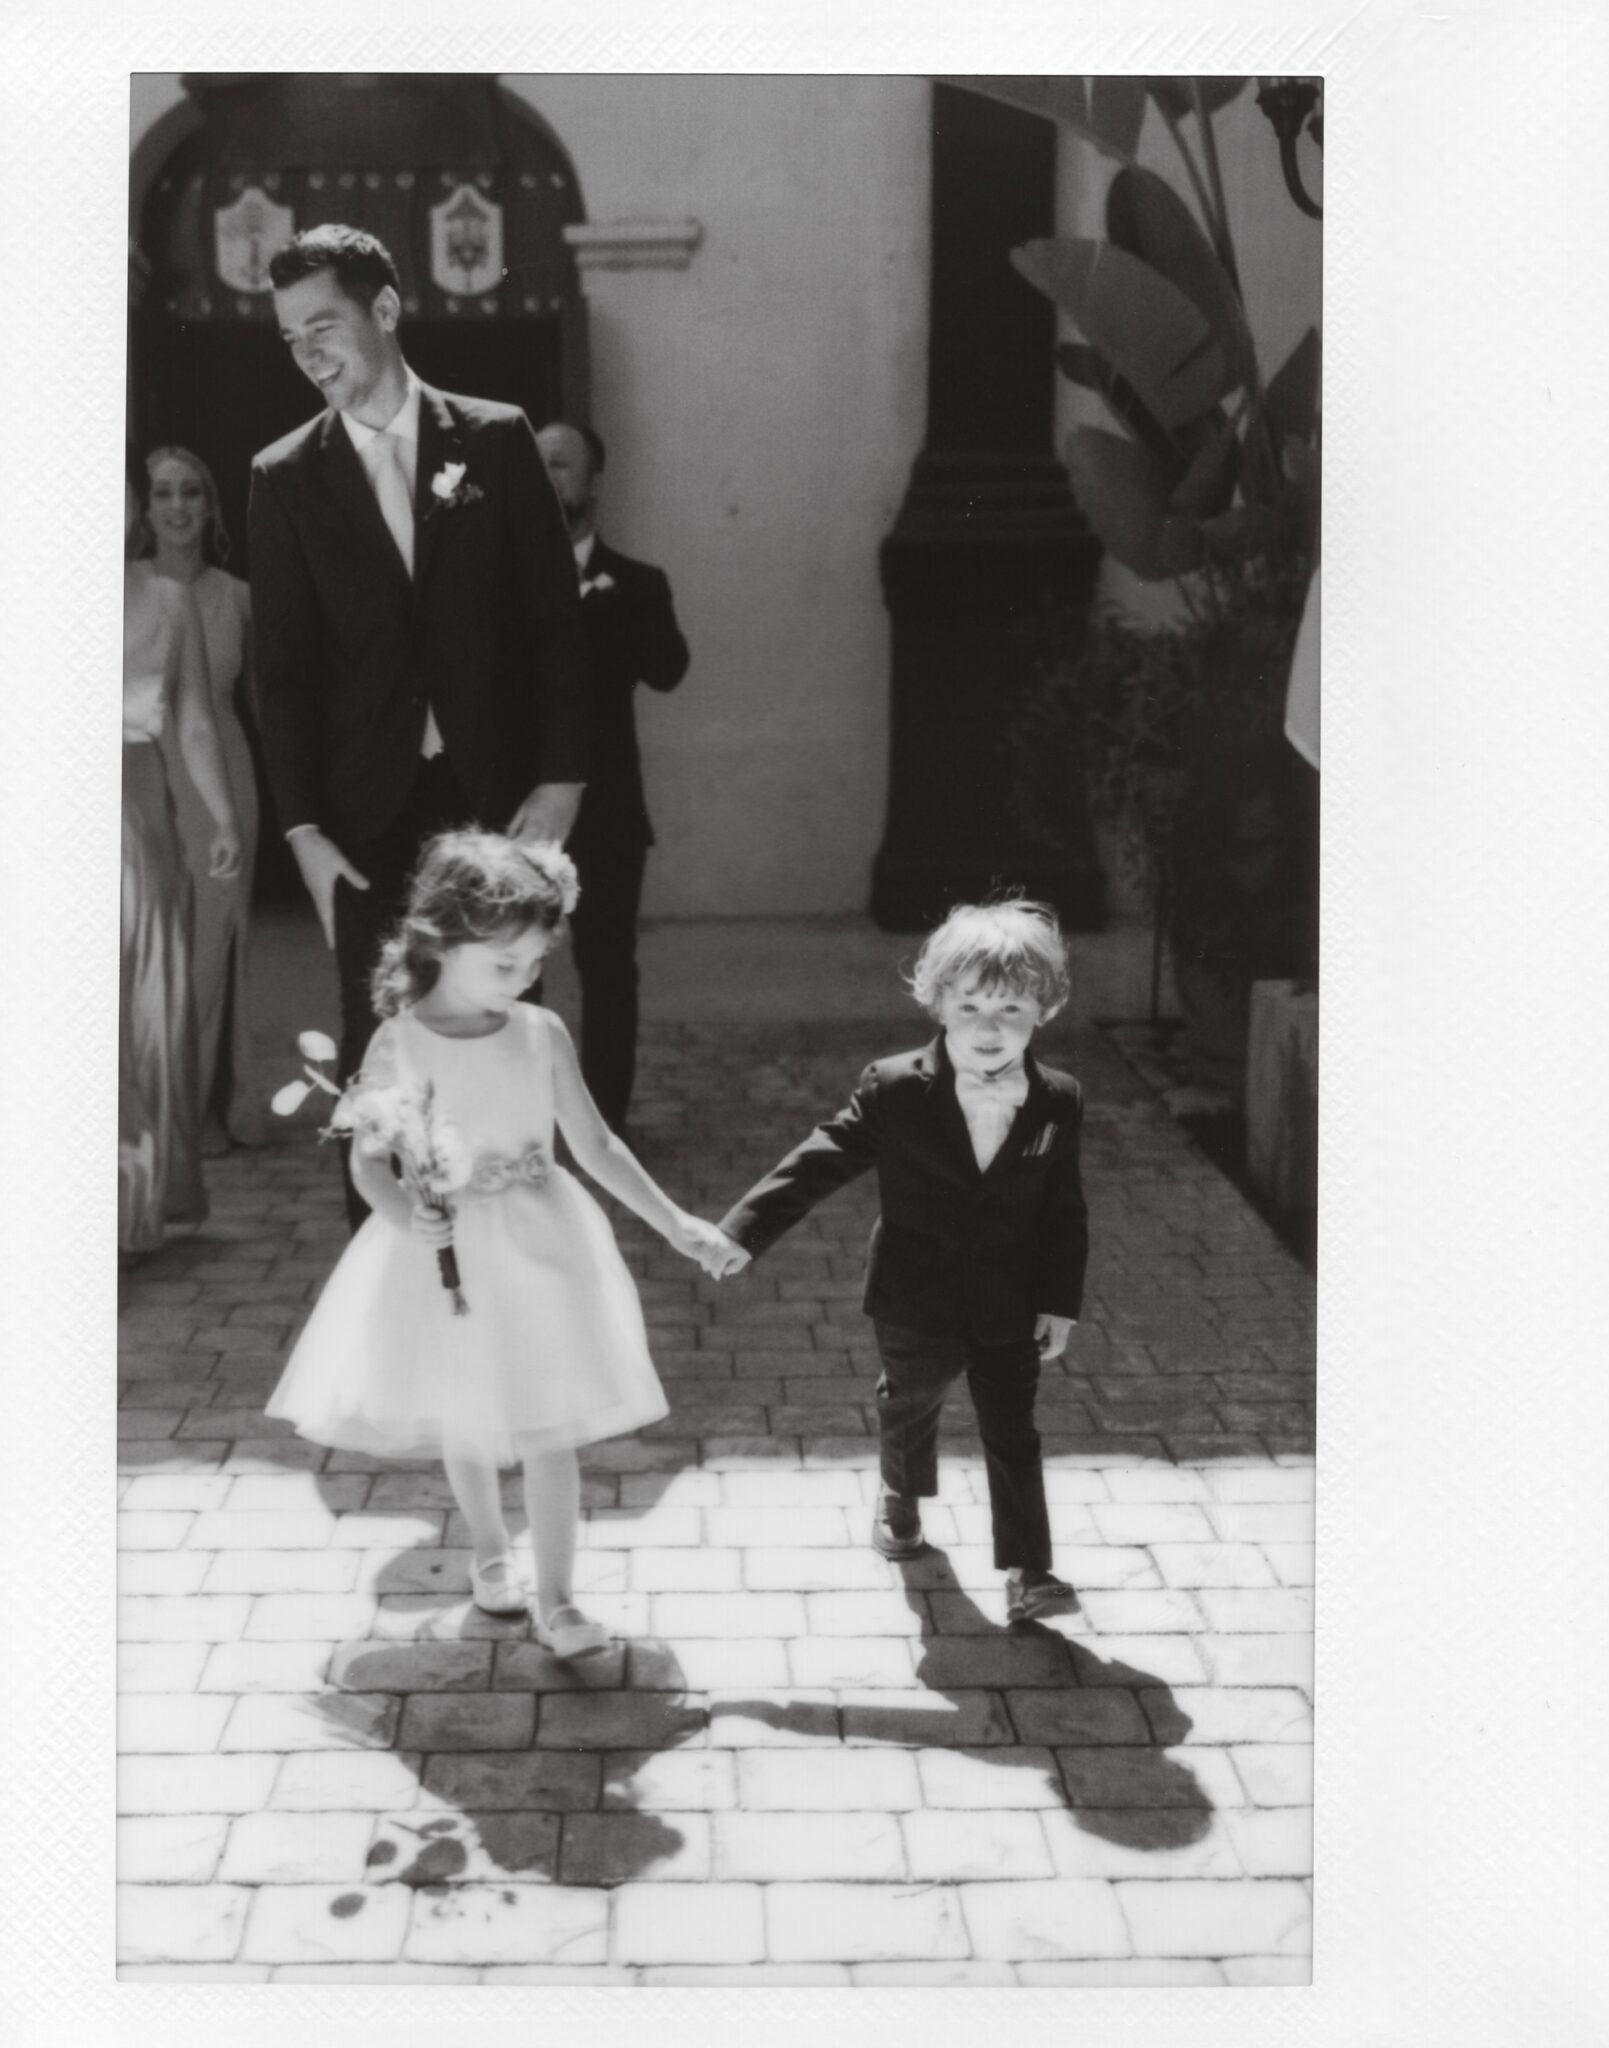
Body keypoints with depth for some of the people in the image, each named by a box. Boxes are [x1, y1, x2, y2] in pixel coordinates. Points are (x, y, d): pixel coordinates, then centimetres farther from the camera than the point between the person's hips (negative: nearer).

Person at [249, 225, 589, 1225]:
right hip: (369, 814, 0)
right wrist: (305, 830, -5)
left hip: (497, 798, 0)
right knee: (377, 1054, 2)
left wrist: (562, 777, -5)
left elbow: (556, 619, 2)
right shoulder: (285, 476, 5)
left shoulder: (496, 440, 3)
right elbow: (282, 668, 2)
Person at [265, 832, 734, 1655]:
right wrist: (404, 1213, -28)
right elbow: (368, 1159, -7)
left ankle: (556, 1599, 15)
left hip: (537, 1247, 1)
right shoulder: (397, 1045, -14)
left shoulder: (542, 1033, -9)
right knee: (463, 1421, 18)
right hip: (444, 1253, 0)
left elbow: (595, 1144, 0)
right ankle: (490, 1553, 43)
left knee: (549, 1428, 3)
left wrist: (672, 1221, -2)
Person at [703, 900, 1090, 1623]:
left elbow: (1065, 1211, -4)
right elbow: (820, 1161, -15)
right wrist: (744, 1230, -21)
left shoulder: (1059, 1102, -14)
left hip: (1010, 1310, 0)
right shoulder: (894, 1091, -20)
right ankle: (901, 1495, 54)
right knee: (909, 1406, 25)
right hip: (915, 1305, 1)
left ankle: (1027, 1570, 13)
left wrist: (1060, 1302, -3)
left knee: (1012, 1434, 3)